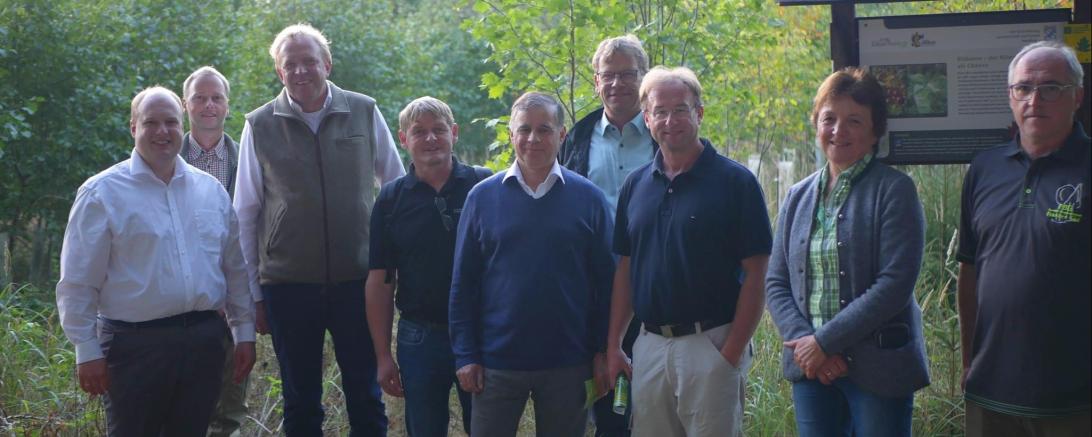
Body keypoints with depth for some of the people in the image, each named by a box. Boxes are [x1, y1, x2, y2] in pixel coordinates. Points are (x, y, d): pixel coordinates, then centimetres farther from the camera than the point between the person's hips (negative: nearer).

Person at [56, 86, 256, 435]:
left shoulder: (210, 189, 10)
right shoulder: (103, 193, -4)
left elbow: (234, 269, 14)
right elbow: (78, 282, -4)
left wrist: (245, 331, 11)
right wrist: (87, 350, -7)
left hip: (205, 341, 4)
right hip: (136, 345, -4)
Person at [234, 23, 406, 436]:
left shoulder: (365, 113, 0)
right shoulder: (259, 126, 0)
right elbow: (246, 215, 4)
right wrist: (252, 290, 4)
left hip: (358, 279, 0)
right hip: (287, 284, 0)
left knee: (365, 394, 10)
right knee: (300, 401, 12)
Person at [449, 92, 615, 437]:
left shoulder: (587, 197, 0)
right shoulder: (482, 197, 1)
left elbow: (604, 281, 2)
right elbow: (463, 283, 3)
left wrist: (602, 352, 0)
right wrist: (465, 355, -1)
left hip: (568, 363, 0)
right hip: (497, 361, 0)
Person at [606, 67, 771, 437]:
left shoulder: (735, 181, -6)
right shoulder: (635, 185, 9)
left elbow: (754, 275, -8)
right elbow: (625, 270, 13)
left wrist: (732, 353, -13)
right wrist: (613, 345, 7)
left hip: (712, 346, -4)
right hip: (649, 346, 5)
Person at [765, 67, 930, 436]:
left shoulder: (893, 190, -5)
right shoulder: (798, 197, 11)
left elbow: (895, 284, -14)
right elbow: (776, 282, 8)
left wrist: (825, 342, -15)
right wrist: (804, 342, -9)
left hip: (877, 370, -4)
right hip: (810, 367, 5)